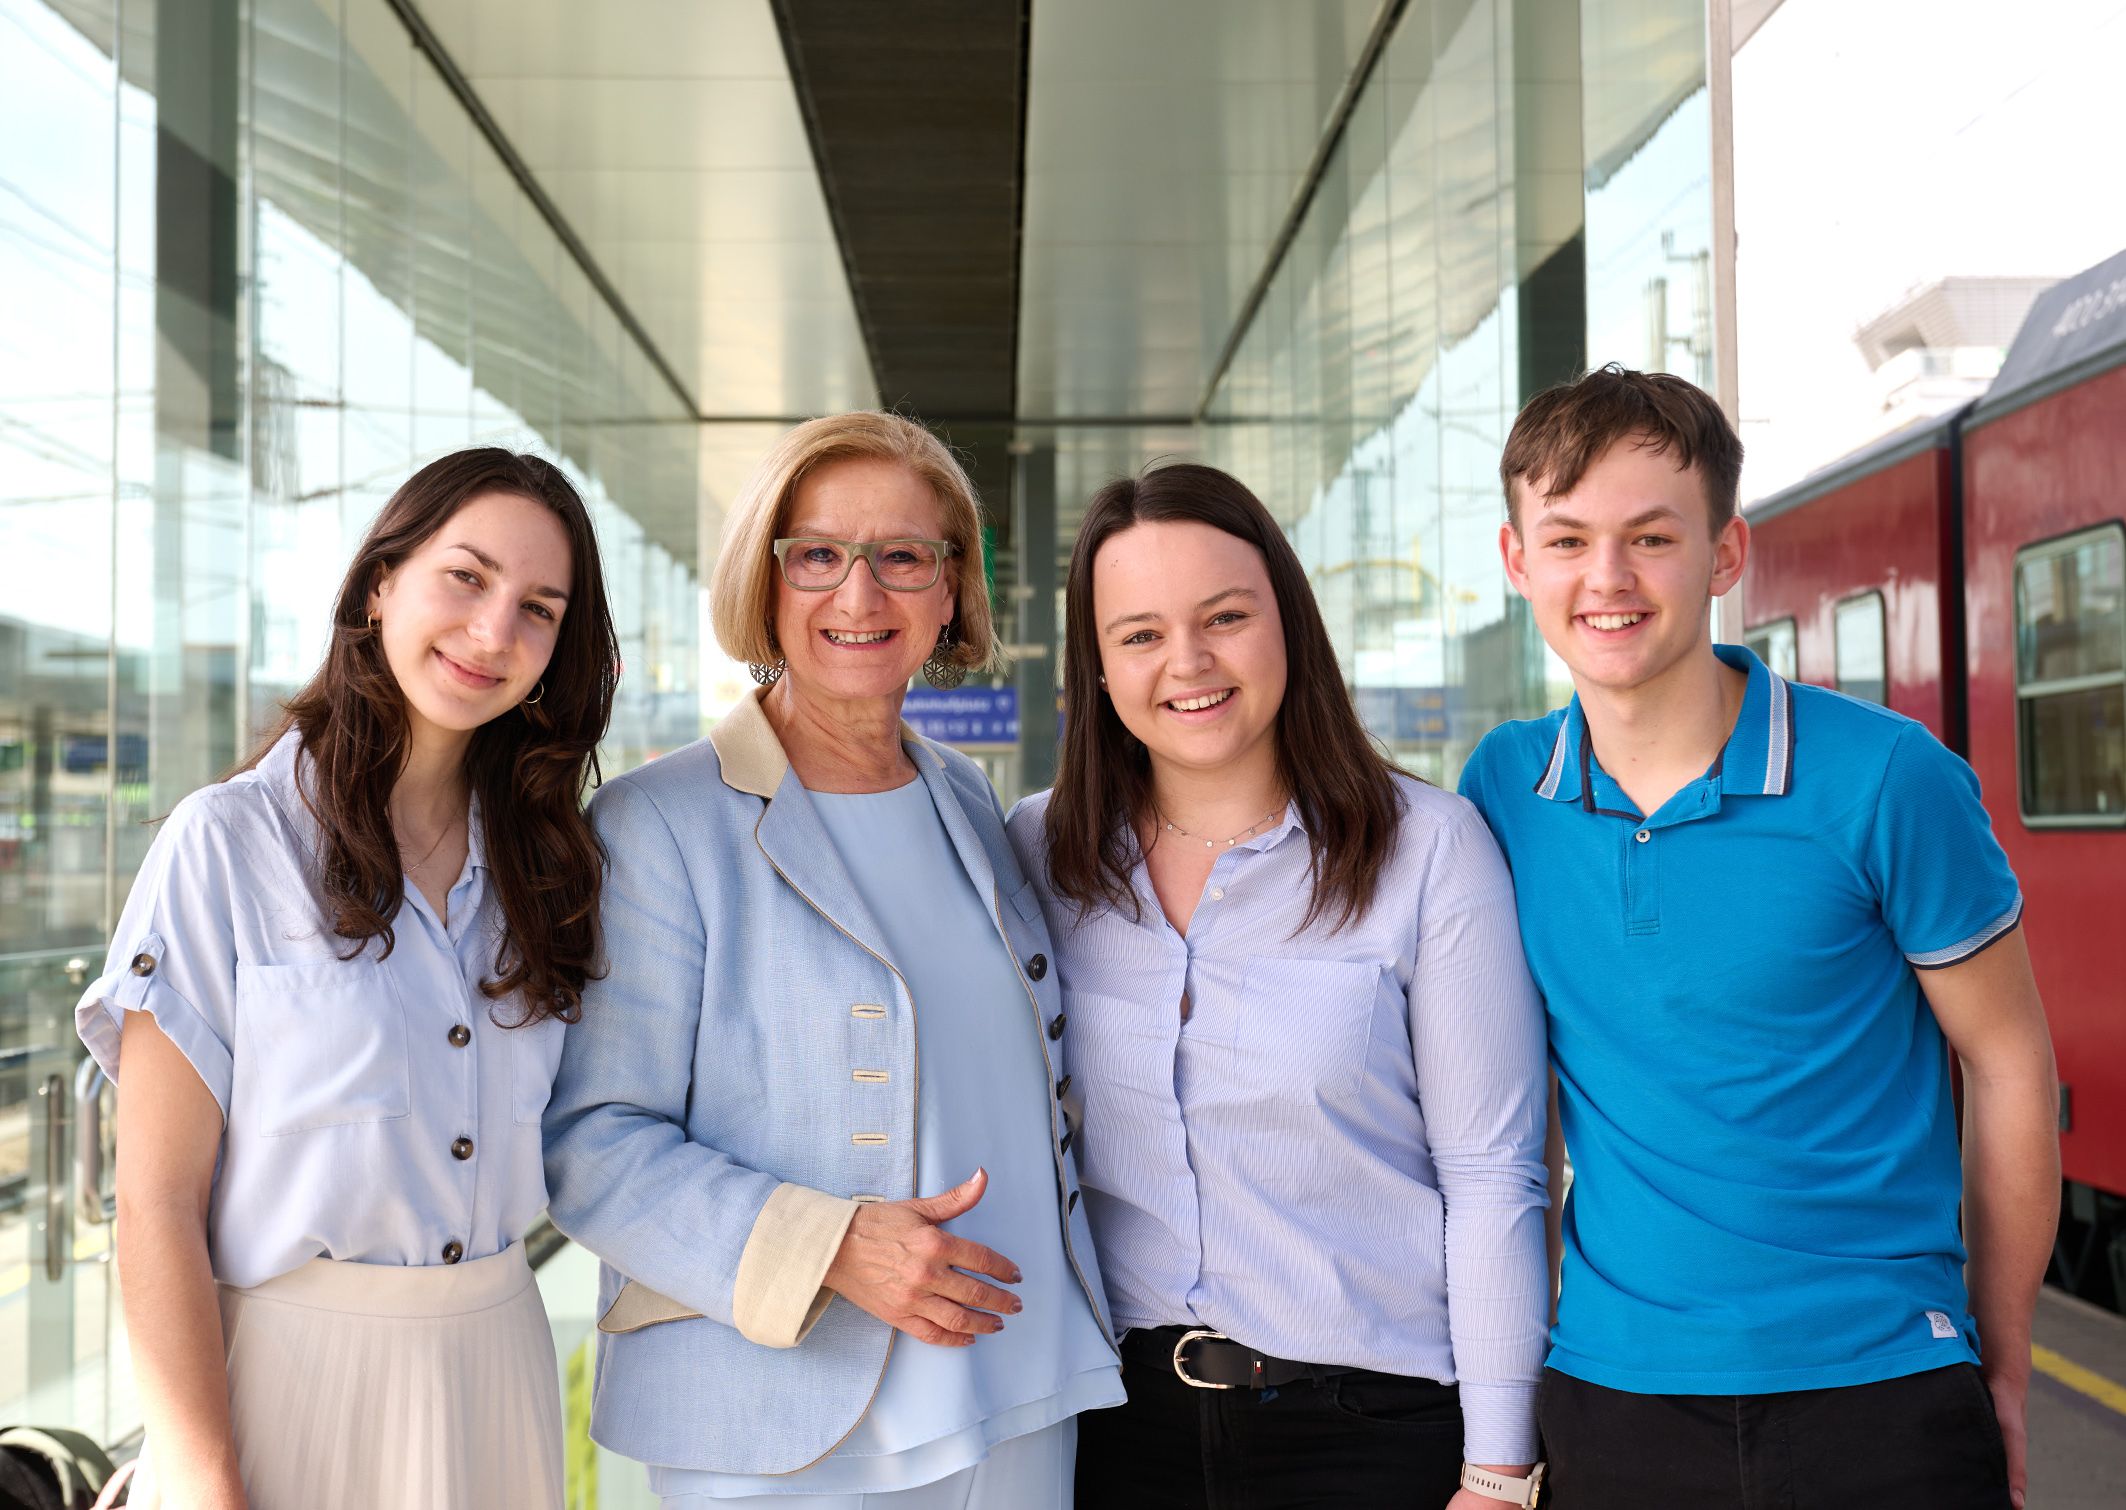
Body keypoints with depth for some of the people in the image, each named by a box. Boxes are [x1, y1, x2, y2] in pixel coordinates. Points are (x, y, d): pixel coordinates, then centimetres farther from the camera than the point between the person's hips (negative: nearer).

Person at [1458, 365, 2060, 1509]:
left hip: (1876, 1385, -2)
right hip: (1611, 1390, 3)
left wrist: (2000, 1378, 3)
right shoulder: (1504, 791, -2)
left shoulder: (1884, 780, -11)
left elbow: (2008, 1066, -2)